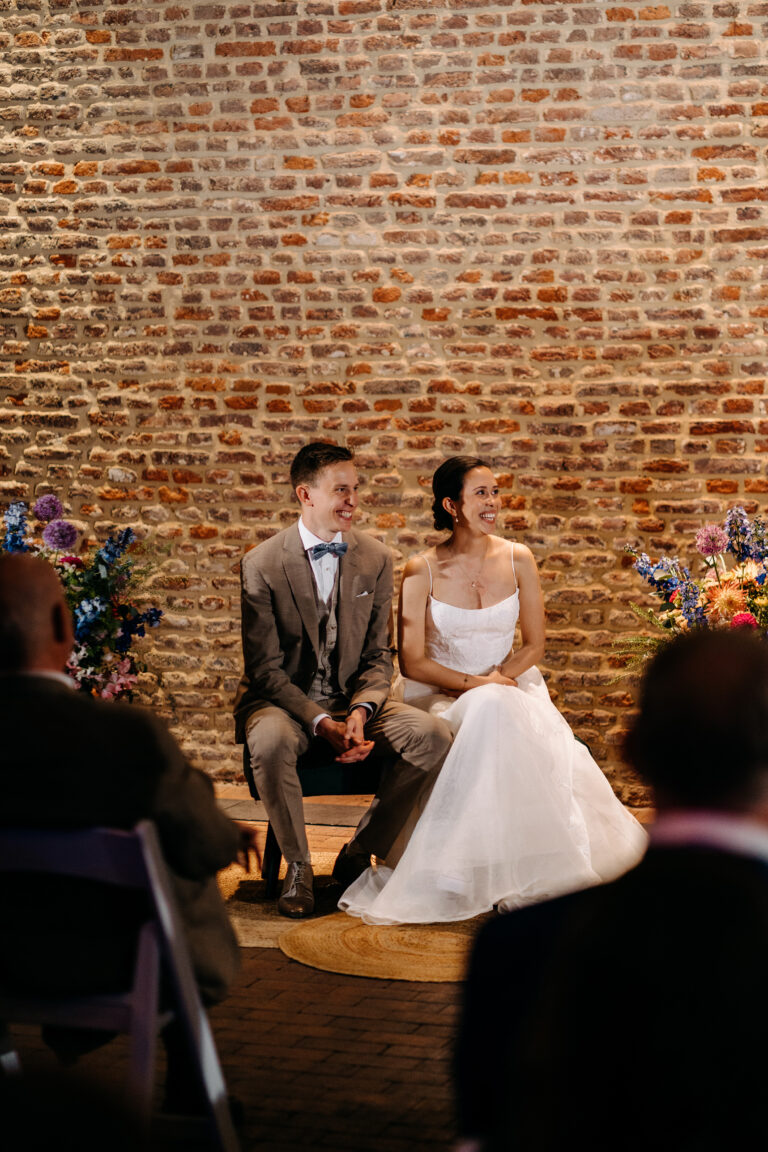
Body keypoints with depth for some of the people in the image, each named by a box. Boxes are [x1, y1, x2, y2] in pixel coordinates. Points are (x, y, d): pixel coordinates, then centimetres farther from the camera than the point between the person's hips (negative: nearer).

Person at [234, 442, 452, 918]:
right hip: (284, 700, -3)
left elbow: (379, 655, 5)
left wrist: (360, 712, -16)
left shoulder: (376, 559, 3)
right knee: (272, 742, -39)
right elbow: (265, 668, -9)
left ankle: (358, 855, -4)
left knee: (434, 736, -22)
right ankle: (298, 867, -14)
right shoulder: (262, 564, -8)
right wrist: (321, 723, -23)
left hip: (354, 701, 4)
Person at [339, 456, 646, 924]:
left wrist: (497, 680, -11)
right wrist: (477, 684, -16)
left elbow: (534, 645, 8)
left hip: (511, 686, 2)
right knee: (490, 711, -37)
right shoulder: (422, 572, -5)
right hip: (441, 696, -2)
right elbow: (412, 662, -5)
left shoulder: (518, 560, 3)